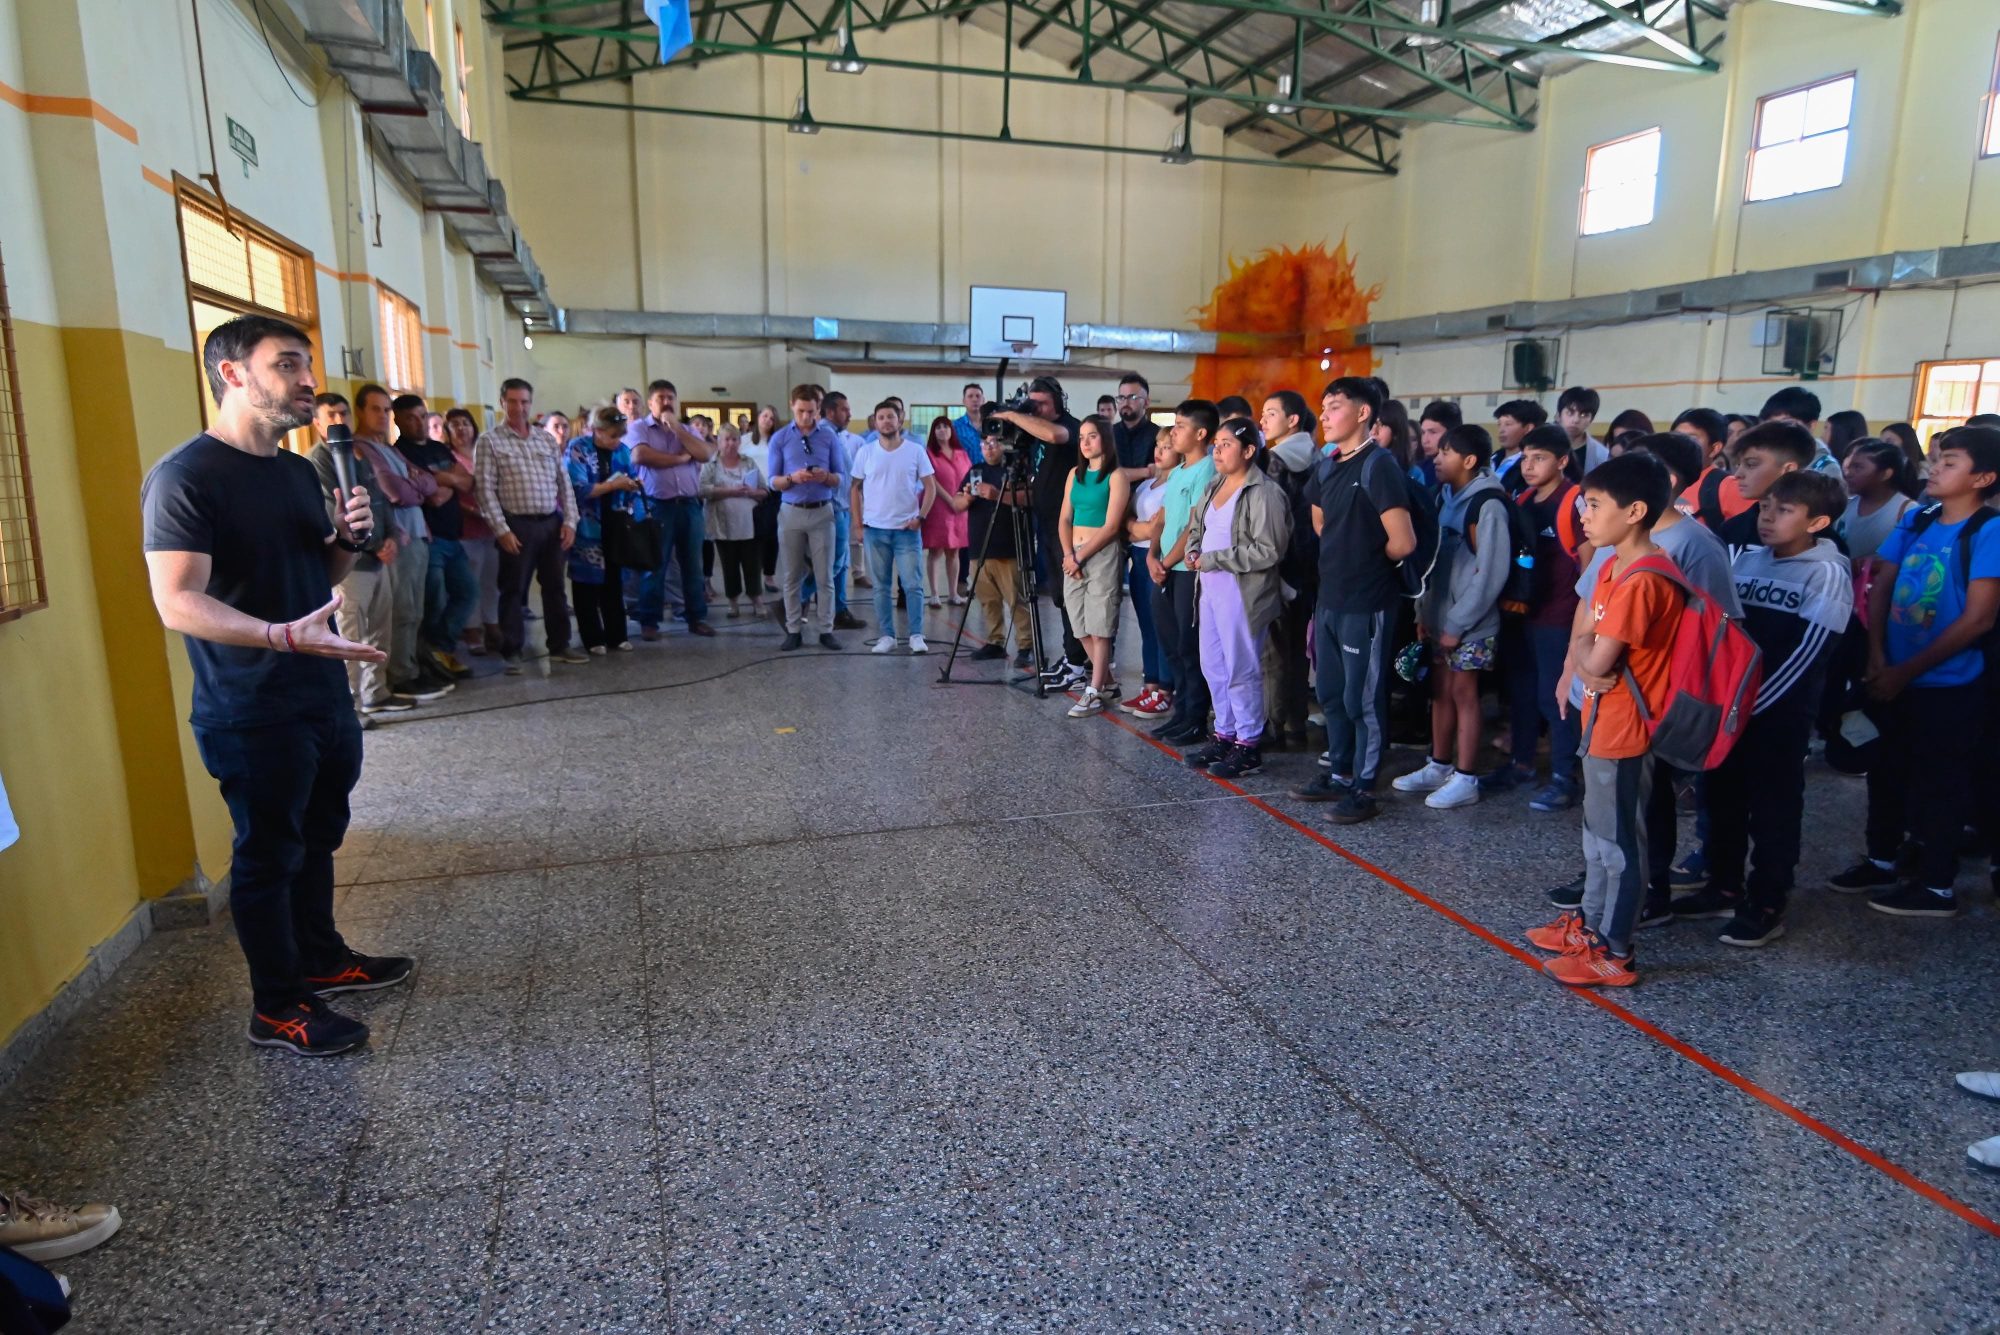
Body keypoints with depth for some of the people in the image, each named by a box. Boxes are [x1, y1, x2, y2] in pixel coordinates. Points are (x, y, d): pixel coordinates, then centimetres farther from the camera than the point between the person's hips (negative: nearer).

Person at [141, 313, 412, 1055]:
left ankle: (322, 957, 38)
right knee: (267, 854, 4)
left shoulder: (298, 470, 10)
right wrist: (284, 635, -39)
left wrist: (348, 537, -3)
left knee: (316, 838, 20)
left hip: (325, 698, 8)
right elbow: (178, 602, -24)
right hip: (251, 716, -8)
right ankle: (277, 1007, 18)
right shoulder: (184, 477, -16)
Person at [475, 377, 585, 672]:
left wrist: (569, 521, 2)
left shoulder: (547, 439, 13)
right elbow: (486, 489, -7)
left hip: (551, 522, 4)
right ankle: (512, 652, 9)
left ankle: (560, 646, 20)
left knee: (554, 587, 10)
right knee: (514, 590, 1)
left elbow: (564, 482, 12)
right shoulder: (489, 441, -1)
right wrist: (501, 530, -14)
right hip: (517, 525, -4)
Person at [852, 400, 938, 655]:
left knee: (913, 584, -4)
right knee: (881, 586, 6)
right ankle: (886, 636, 13)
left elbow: (930, 487, 2)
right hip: (875, 529, 2)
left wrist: (921, 517, -10)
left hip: (907, 529, -2)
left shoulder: (916, 450, 0)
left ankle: (916, 636, 3)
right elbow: (856, 488, 9)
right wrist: (858, 523, 3)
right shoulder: (866, 452, 4)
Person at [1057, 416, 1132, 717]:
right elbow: (1064, 519, 11)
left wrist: (1081, 557, -12)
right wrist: (1068, 554, -5)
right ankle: (1105, 678, 22)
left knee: (1099, 626, -7)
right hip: (1074, 557, 7)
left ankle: (1094, 693, -5)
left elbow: (1111, 527, -12)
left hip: (1103, 556, -7)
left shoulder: (1116, 476, -6)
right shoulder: (1075, 474, 13)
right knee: (1082, 626, 8)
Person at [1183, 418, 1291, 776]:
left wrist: (1214, 559, -18)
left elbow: (1268, 551, -20)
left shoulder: (1264, 492, -15)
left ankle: (1249, 745, 10)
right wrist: (1194, 551, 1)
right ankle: (1224, 735, 26)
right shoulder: (1214, 485, 13)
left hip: (1243, 592, -9)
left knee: (1241, 669, -2)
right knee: (1213, 666, 14)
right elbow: (1196, 525, 24)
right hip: (1211, 588, 9)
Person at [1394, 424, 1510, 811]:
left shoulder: (1487, 504, -15)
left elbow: (1490, 573, -18)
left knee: (1463, 694, -1)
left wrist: (1458, 624, -16)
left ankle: (1466, 779, 9)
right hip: (1441, 618, 8)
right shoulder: (1448, 498, 12)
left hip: (1469, 624, -8)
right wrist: (1425, 611, 10)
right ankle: (1439, 766, 26)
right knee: (1440, 691, 14)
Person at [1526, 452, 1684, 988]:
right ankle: (1590, 922, 36)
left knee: (1618, 840, 3)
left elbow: (1597, 662, -26)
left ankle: (1614, 952, 16)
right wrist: (1584, 660, -9)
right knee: (1598, 830, 21)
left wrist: (1584, 654, -5)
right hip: (1604, 719, 10)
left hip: (1624, 727, -10)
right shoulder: (1613, 566, 6)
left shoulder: (1640, 581, -24)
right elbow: (1587, 640, 11)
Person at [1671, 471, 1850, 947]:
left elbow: (1808, 653, -14)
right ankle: (1724, 888, 29)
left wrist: (1750, 705, -15)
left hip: (1779, 712, -6)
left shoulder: (1826, 574, -10)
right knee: (1722, 797, 14)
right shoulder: (1747, 561, 7)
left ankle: (1767, 905, 15)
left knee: (1774, 809, 4)